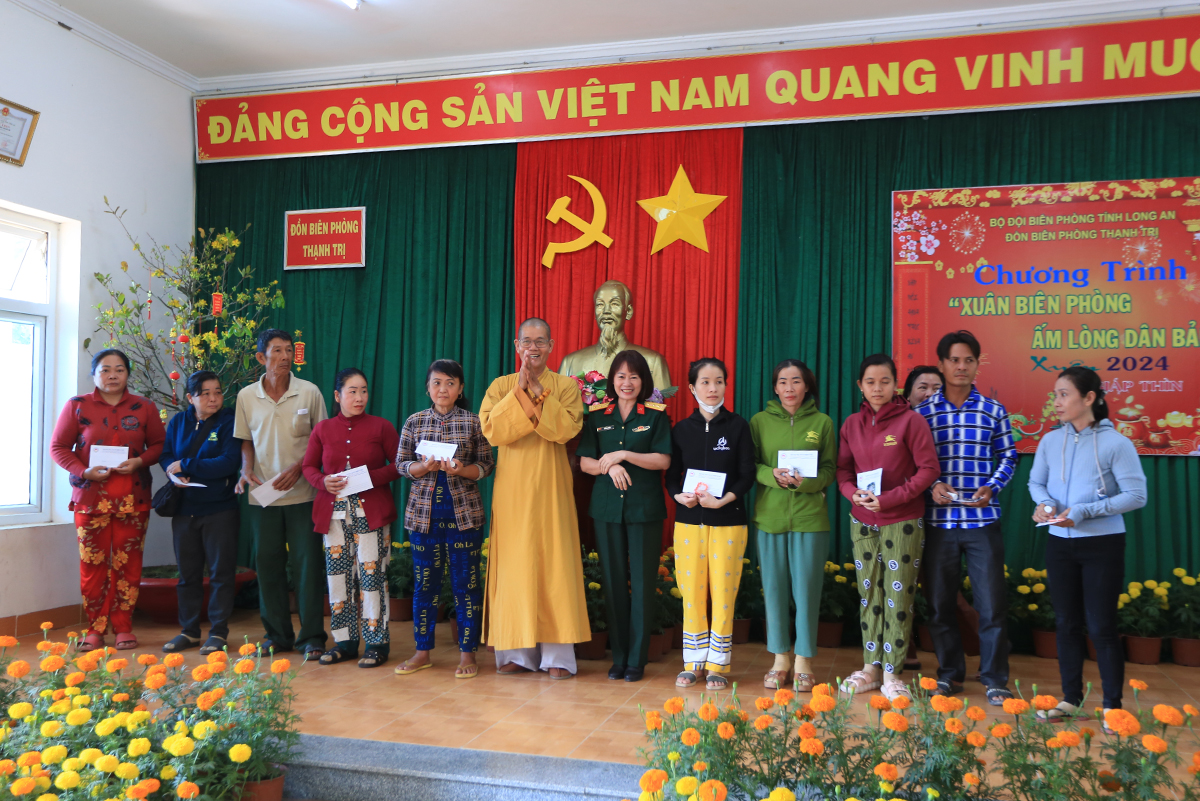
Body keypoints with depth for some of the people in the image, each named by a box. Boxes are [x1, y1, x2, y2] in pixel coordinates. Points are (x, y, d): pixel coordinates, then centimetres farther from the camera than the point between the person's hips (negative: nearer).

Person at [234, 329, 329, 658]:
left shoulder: (309, 392, -2)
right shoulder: (246, 396, 4)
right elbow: (246, 441, 13)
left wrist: (298, 469, -11)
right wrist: (247, 470, -4)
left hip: (302, 492, -2)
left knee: (308, 563, -1)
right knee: (268, 563, 8)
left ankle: (312, 636, 9)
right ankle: (277, 634, 21)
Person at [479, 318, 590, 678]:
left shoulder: (566, 386, 5)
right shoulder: (501, 386, 9)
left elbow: (565, 429, -11)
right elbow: (492, 430, -7)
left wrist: (538, 390, -13)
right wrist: (519, 389, -12)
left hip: (550, 487, -1)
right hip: (512, 488, 1)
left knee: (554, 563, -3)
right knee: (513, 564, 1)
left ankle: (557, 655, 3)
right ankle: (517, 652, 10)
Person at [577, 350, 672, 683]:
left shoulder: (656, 415, 3)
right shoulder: (597, 416, 9)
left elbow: (663, 460, -5)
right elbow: (585, 462, 6)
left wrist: (624, 455, -13)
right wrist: (609, 467, -13)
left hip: (645, 508, -2)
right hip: (607, 507, 2)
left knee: (642, 582, -1)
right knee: (613, 581, 5)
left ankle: (637, 659, 9)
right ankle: (618, 657, 15)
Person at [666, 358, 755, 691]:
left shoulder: (738, 426, 2)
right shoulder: (681, 429, 8)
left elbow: (747, 475, -2)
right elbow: (671, 475, 8)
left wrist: (722, 500, -17)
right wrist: (680, 496, -13)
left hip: (728, 521, -2)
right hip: (689, 520, 2)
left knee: (723, 593, 0)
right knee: (692, 592, 4)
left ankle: (718, 663, 12)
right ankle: (694, 661, 17)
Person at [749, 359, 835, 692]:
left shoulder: (822, 422, 5)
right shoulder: (759, 421, 7)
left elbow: (830, 470, 4)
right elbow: (751, 467, 6)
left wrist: (807, 482, -15)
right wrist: (772, 475, -14)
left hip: (810, 517, -1)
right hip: (770, 515, 1)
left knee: (806, 588, 1)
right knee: (774, 588, 5)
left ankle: (804, 660, 14)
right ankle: (780, 658, 18)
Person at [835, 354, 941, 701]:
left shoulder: (911, 421, -7)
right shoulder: (852, 424, 7)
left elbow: (929, 469, -10)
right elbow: (842, 468, 11)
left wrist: (890, 498, -17)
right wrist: (853, 492, -11)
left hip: (903, 522, -4)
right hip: (862, 522, 4)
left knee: (899, 597, -1)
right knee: (869, 595, 10)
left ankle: (892, 674, 7)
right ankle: (871, 668, 19)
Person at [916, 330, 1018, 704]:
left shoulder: (993, 410, 7)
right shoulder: (922, 412, 5)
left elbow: (1007, 457, 7)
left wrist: (991, 488, -9)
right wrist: (931, 485, -13)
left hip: (982, 520, 0)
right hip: (938, 521, 1)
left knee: (991, 603, 0)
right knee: (940, 602, 9)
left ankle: (995, 680, 13)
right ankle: (950, 673, 24)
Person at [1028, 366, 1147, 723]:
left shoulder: (1115, 443, -11)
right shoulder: (1050, 441, 1)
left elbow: (1136, 495, -13)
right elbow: (1036, 482, 12)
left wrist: (1084, 512, -21)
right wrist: (1043, 503, -11)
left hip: (1102, 545, -4)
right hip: (1059, 544, 4)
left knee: (1101, 626, 1)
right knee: (1067, 624, 12)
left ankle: (1112, 705, 16)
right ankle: (1071, 700, 24)